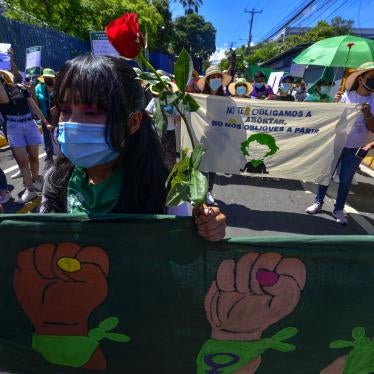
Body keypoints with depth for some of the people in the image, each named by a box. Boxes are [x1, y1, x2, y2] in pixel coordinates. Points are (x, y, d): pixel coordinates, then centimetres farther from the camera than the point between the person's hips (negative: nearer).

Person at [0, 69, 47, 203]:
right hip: (13, 127, -1)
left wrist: (45, 121, 9)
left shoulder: (20, 88, 8)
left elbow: (34, 106, 11)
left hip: (29, 124, 1)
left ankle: (35, 179, 30)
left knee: (34, 157, 8)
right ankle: (29, 189, 5)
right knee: (22, 160, -2)